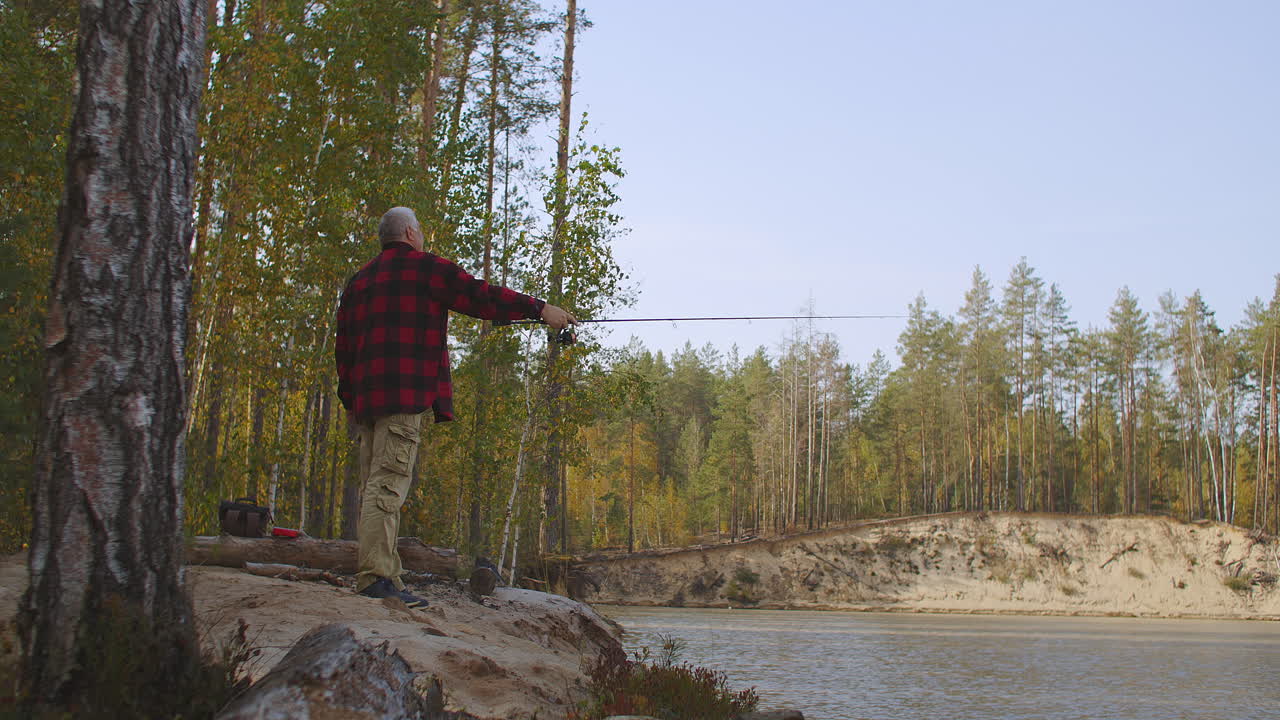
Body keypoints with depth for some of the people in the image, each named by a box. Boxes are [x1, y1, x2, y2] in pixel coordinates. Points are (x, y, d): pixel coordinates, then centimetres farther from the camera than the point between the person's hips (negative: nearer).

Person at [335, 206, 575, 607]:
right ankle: (375, 577, -20)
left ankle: (387, 581, 4)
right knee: (388, 482, -14)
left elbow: (343, 344, 24)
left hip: (365, 395, 8)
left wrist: (350, 399, 28)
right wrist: (539, 310, 0)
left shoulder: (359, 280, 24)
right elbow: (479, 297, -3)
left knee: (378, 485, 6)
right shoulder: (424, 267, 2)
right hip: (404, 393, -8)